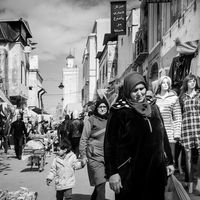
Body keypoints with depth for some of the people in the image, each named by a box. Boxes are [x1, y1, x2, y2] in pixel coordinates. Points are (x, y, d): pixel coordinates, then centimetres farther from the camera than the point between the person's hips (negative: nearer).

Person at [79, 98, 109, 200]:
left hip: (107, 156, 5)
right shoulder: (91, 120, -3)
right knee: (100, 182, -12)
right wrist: (83, 155, -9)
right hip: (94, 157, -5)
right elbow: (83, 139, -3)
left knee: (100, 182, 12)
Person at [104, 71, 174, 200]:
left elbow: (163, 136, 13)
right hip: (130, 173, -5)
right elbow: (110, 143, -12)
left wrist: (169, 161, 12)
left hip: (156, 170, 5)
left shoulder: (153, 108, 7)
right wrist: (112, 173, -17)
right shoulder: (119, 112, -10)